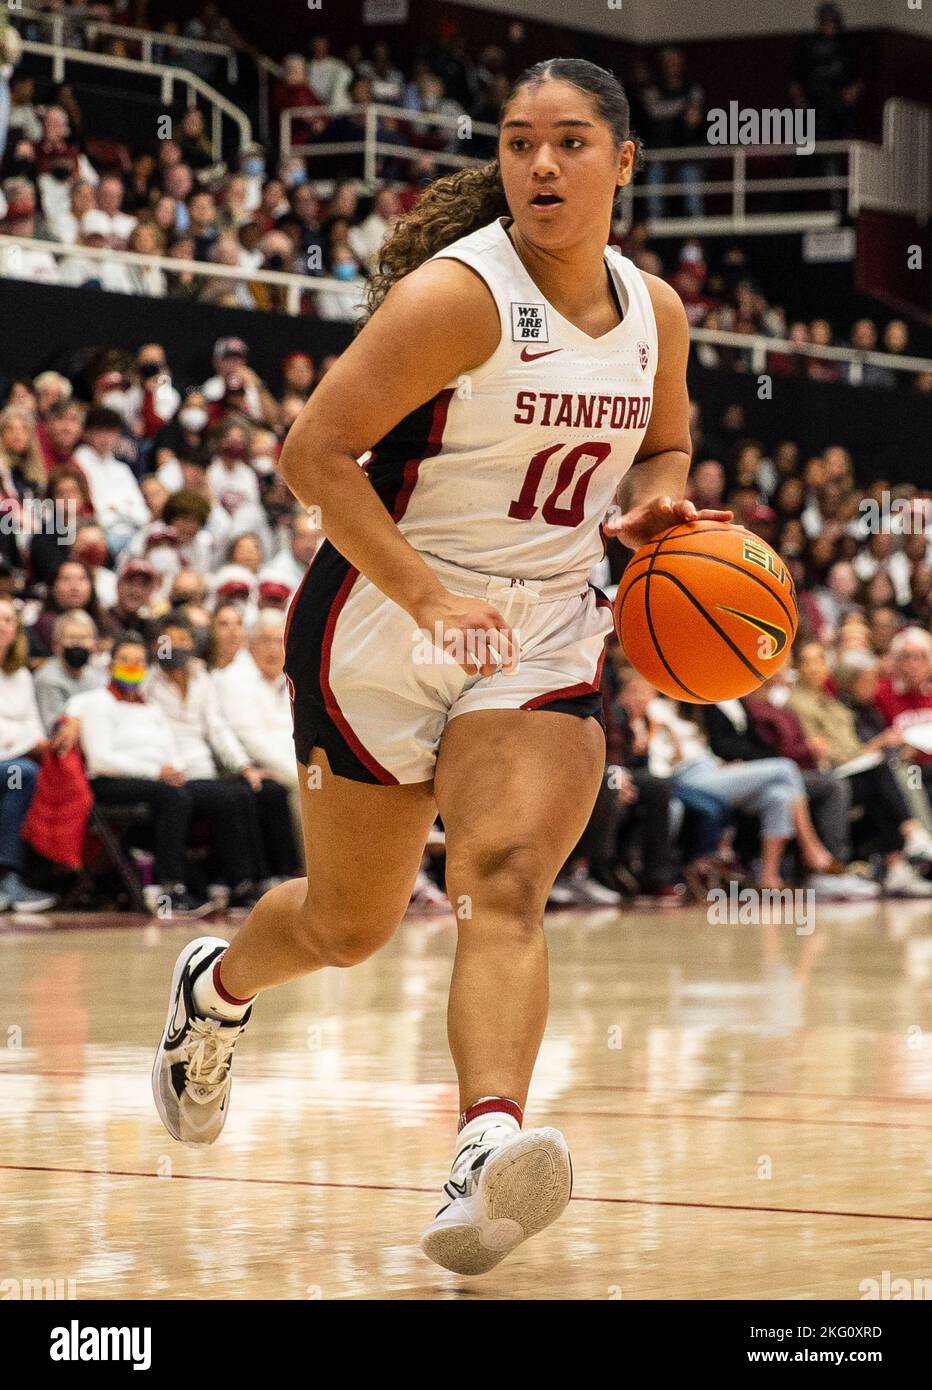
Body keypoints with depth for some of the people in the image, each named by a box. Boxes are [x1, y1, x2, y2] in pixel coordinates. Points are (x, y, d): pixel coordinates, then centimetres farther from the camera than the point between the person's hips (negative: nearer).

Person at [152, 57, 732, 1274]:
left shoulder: (654, 313, 3)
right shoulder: (458, 295, -17)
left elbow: (662, 446, 23)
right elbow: (314, 453, -19)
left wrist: (652, 507, -1)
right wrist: (427, 595, -26)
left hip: (546, 639, 3)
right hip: (385, 628, -3)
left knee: (505, 885, -21)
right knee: (351, 923, 11)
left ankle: (489, 1153, -39)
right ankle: (218, 988, 46)